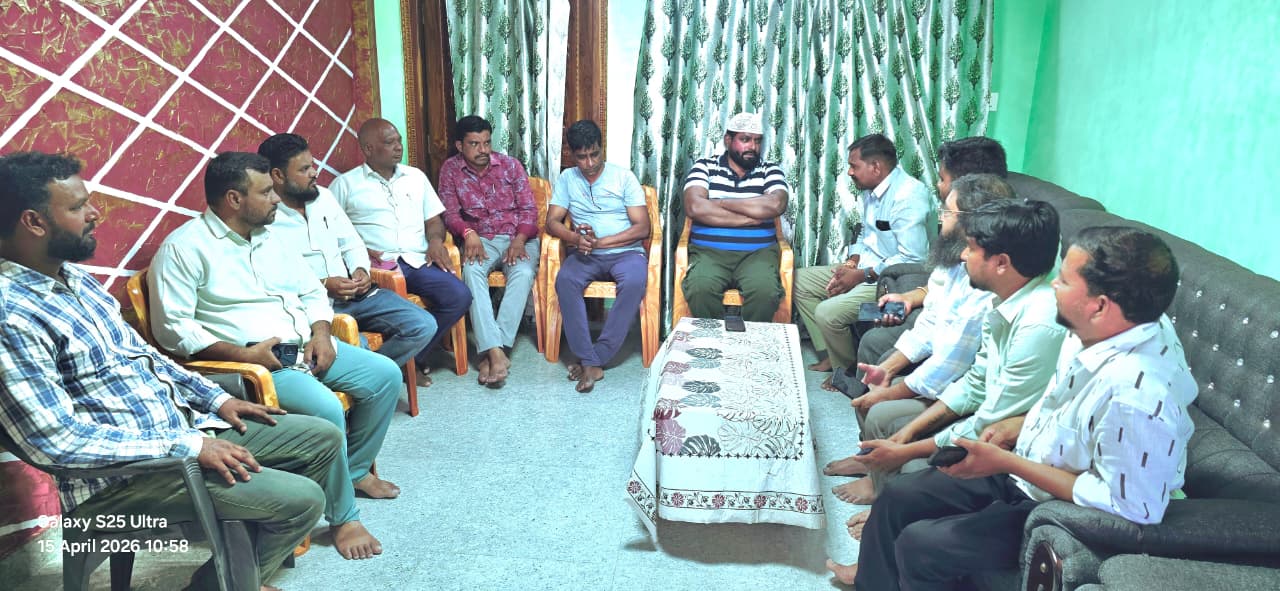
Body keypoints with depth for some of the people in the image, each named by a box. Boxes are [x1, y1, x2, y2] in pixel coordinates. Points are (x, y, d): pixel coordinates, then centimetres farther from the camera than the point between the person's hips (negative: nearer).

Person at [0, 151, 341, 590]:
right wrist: (188, 447, -23)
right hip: (121, 473, -9)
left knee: (323, 438, 9)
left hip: (187, 425, 9)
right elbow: (56, 442, -25)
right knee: (300, 499, -20)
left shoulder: (76, 278, 8)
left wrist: (215, 397, 8)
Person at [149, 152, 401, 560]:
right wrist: (243, 354, -22)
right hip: (253, 361, -8)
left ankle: (356, 468, 18)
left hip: (306, 347, 8)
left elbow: (312, 292, 19)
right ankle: (343, 517, -11)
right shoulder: (185, 247, -9)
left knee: (385, 375, -2)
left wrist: (321, 333, -1)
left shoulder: (272, 237, 14)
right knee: (326, 409, -30)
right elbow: (171, 328, -15)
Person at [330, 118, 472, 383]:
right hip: (375, 265, -4)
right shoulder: (345, 184, 9)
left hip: (418, 261, 4)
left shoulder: (416, 176, 22)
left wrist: (435, 239, 0)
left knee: (459, 296, -22)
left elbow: (434, 220, 22)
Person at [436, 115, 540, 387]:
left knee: (523, 273, -33)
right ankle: (496, 352, -43)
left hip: (518, 237, 0)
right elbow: (450, 213, -2)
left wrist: (519, 240, -18)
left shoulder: (510, 165, 2)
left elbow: (529, 208, 0)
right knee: (472, 271, -34)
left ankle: (491, 351, -35)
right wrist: (468, 234, -23)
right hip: (479, 239, 0)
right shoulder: (450, 169, 3)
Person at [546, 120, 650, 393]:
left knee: (635, 282, -36)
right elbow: (552, 222, 4)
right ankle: (590, 363, -30)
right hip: (585, 254, 2)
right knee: (565, 280, -32)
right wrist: (575, 238, -19)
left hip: (625, 251, -2)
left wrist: (600, 242, -16)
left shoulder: (624, 177, 2)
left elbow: (642, 227, -5)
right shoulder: (567, 179, 10)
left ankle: (595, 358, -26)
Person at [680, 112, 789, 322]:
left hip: (757, 252, 1)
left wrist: (721, 203, -6)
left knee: (765, 290, -31)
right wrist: (751, 217, -8)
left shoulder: (770, 171, 12)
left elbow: (776, 205, -10)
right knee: (700, 288, -33)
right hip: (709, 251, -1)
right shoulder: (705, 166, 8)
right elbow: (694, 207, -10)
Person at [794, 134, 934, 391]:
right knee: (800, 280, 8)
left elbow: (912, 260, -28)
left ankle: (849, 371, 3)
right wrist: (851, 263, 0)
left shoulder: (909, 196, -23)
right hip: (866, 269, 11)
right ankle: (831, 354, 10)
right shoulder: (872, 190, 8)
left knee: (827, 312, -26)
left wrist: (862, 275, -21)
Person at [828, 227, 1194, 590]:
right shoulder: (1095, 330, -8)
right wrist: (1019, 425, -3)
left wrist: (1007, 462, -25)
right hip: (1023, 471, 8)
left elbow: (1130, 506, -29)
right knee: (899, 496, 11)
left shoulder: (1138, 392, -36)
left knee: (917, 544, -10)